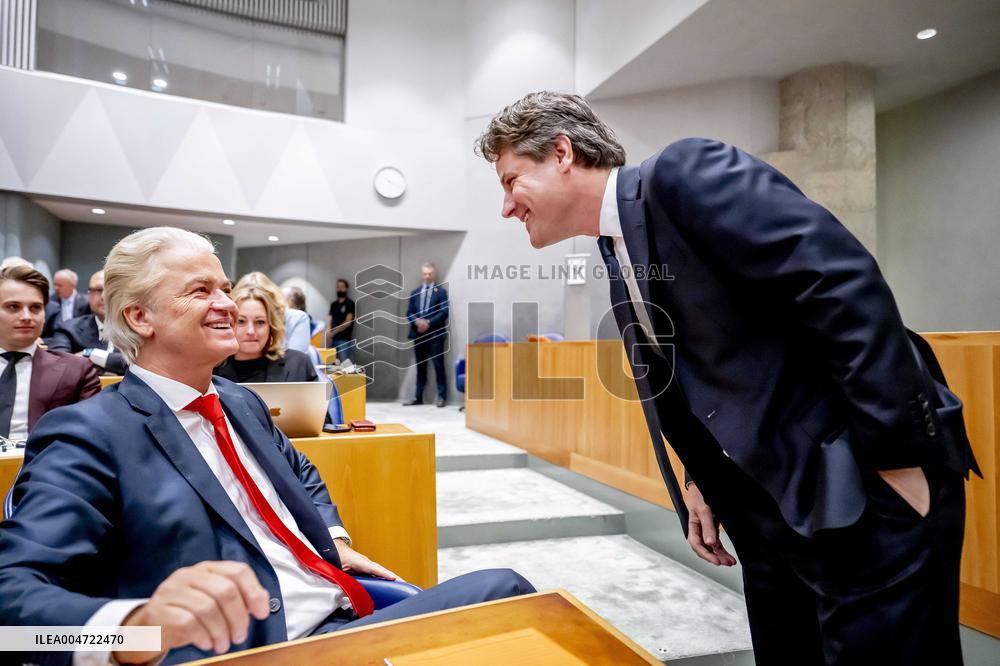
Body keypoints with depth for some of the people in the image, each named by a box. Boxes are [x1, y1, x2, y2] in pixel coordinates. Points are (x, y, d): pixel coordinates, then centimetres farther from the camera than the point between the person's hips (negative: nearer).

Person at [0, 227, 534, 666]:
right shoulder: (87, 434, -9)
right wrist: (138, 622, -40)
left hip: (347, 609, 8)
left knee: (504, 588, -11)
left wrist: (336, 540, 11)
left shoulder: (241, 402, 14)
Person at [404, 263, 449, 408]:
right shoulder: (414, 293, 15)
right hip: (418, 334, 4)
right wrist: (417, 321, -12)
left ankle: (442, 397, 4)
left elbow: (444, 312, -8)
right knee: (420, 367, 10)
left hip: (435, 335, -4)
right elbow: (409, 312, 9)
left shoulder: (441, 291, 2)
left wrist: (428, 322, -16)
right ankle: (418, 397, 16)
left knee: (438, 366, -2)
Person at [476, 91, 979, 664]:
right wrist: (705, 483, 12)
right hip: (772, 504, 9)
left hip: (867, 487, -8)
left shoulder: (684, 173, -14)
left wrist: (898, 457, -20)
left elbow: (846, 282, -22)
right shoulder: (619, 263, 12)